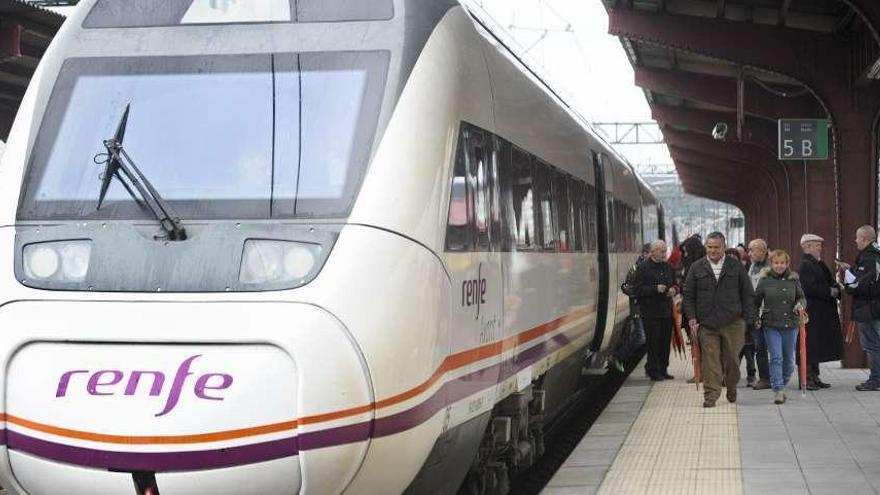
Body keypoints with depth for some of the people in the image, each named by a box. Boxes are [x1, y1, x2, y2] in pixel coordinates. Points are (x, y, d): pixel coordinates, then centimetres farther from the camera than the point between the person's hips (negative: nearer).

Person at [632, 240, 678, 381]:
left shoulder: (668, 267, 13)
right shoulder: (643, 268, -6)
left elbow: (675, 284, 24)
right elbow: (638, 290, -11)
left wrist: (674, 290, 1)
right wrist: (655, 289, -21)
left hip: (666, 311, 6)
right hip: (650, 312, -6)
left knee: (665, 341, 8)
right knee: (653, 342, -4)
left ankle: (663, 370, 17)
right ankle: (654, 371, 4)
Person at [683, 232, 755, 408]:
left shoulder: (736, 267, 5)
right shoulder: (696, 268, 6)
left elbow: (748, 294, 7)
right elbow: (689, 296, 8)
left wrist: (748, 319, 0)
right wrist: (691, 318, -2)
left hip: (733, 322, 0)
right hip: (706, 324, 0)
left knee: (732, 359, 7)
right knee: (710, 361, -3)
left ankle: (732, 388, 30)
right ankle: (711, 395, 1)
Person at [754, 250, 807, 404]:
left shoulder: (793, 280, 5)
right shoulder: (765, 280, 1)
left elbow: (802, 297, 13)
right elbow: (756, 301, 7)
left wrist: (800, 305, -8)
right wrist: (755, 318, -1)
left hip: (790, 325, 3)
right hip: (771, 325, -3)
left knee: (789, 359, 10)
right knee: (776, 357, -10)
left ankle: (781, 386, 28)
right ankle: (778, 391, -10)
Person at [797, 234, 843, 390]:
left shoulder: (817, 264, 17)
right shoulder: (805, 265, -14)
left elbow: (828, 282, 21)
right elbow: (809, 288, -23)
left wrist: (835, 290, 0)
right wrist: (830, 291, -16)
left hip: (821, 314, 10)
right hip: (811, 312, -10)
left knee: (817, 346, 13)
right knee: (810, 345, -7)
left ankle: (814, 377, 19)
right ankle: (806, 379, -3)